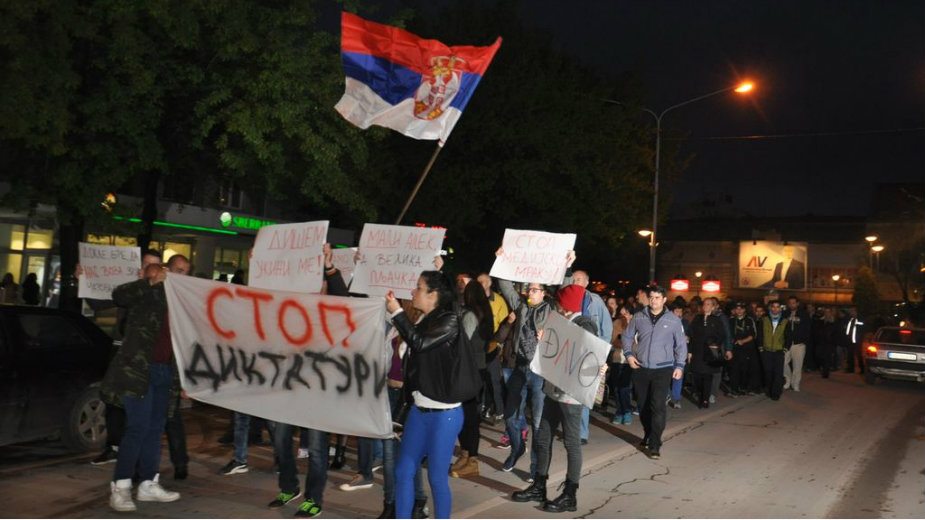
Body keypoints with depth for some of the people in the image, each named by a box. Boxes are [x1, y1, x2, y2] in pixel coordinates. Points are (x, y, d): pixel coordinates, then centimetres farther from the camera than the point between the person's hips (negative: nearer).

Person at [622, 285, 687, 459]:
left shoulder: (673, 320, -1)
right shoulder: (638, 317, 2)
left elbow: (681, 344, 5)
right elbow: (627, 336, 13)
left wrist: (679, 366, -1)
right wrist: (628, 354, -1)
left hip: (663, 369, -3)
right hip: (640, 368, 3)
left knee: (658, 406, -12)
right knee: (643, 405, 12)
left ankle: (655, 444, -7)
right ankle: (648, 435, 33)